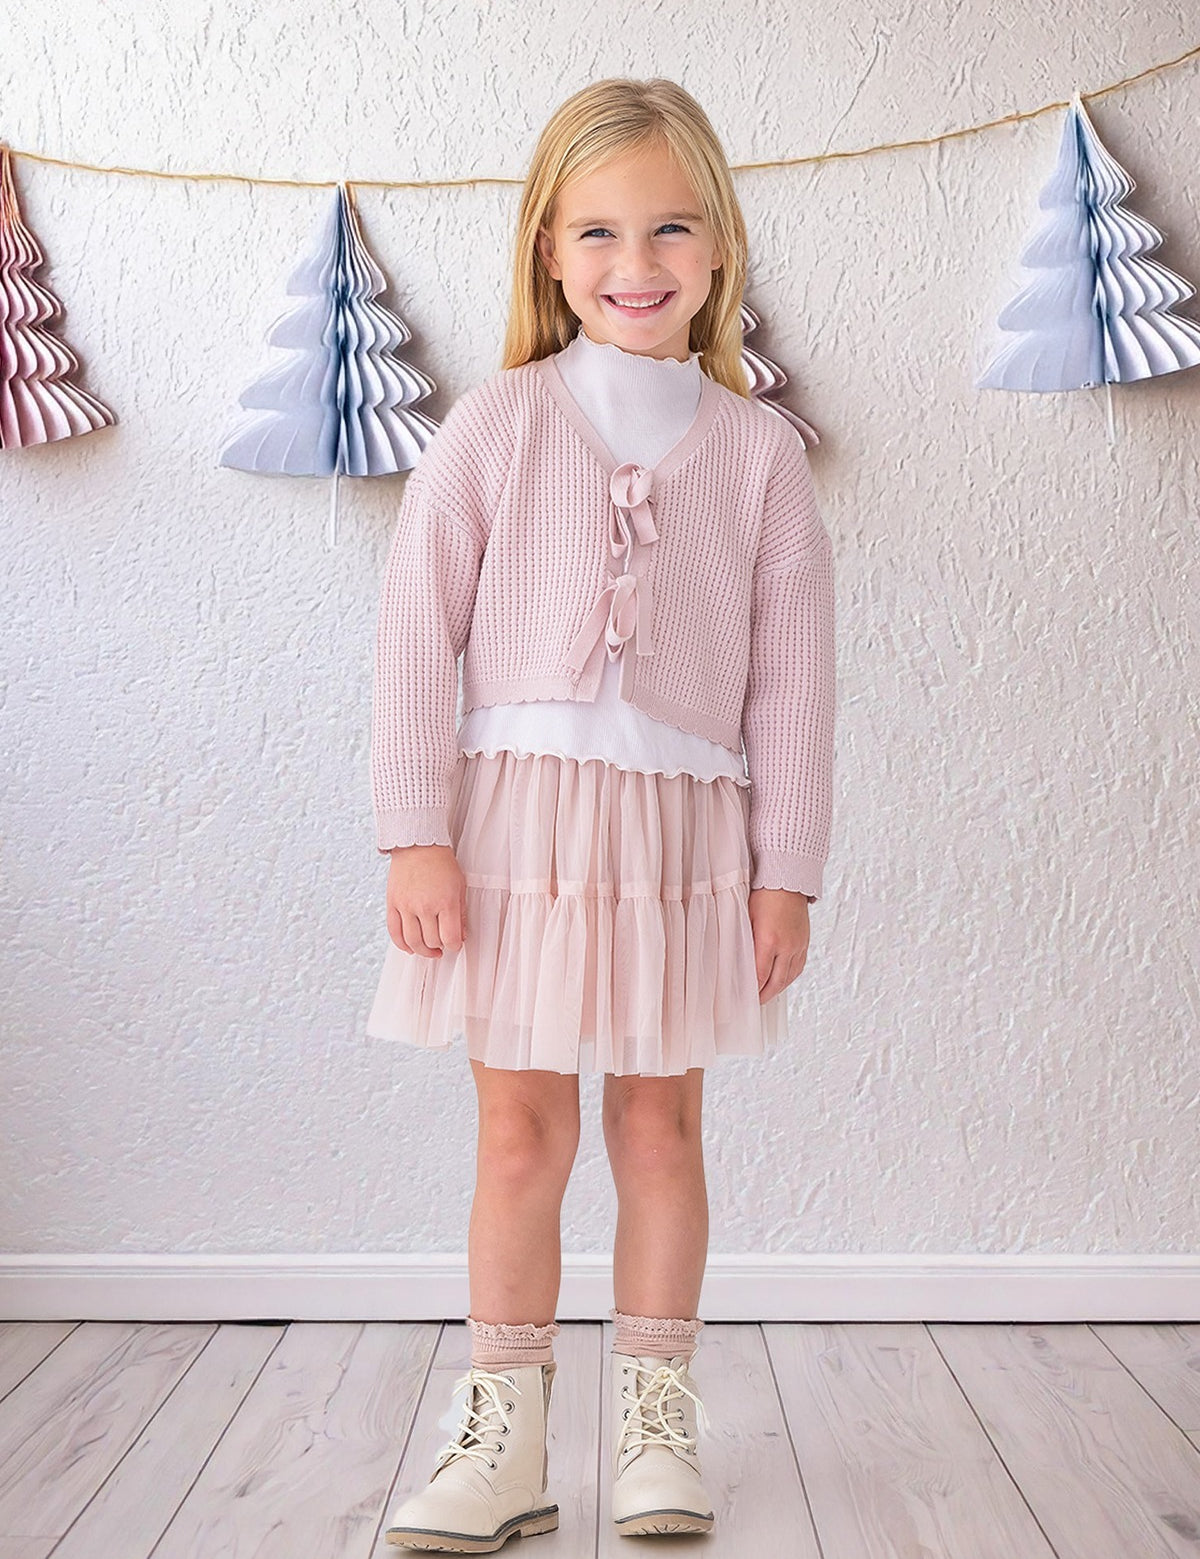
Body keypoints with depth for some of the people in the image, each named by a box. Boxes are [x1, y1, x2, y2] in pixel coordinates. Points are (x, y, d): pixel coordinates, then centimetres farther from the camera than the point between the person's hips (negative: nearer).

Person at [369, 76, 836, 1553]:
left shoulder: (758, 447, 4)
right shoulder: (496, 423, 1)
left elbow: (792, 671, 3)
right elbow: (414, 634, -2)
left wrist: (787, 869, 1)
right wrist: (415, 836, -8)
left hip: (687, 825, 1)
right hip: (515, 813, -1)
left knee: (659, 1121, 8)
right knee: (521, 1131, 4)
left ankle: (656, 1418, 24)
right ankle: (505, 1438, 18)